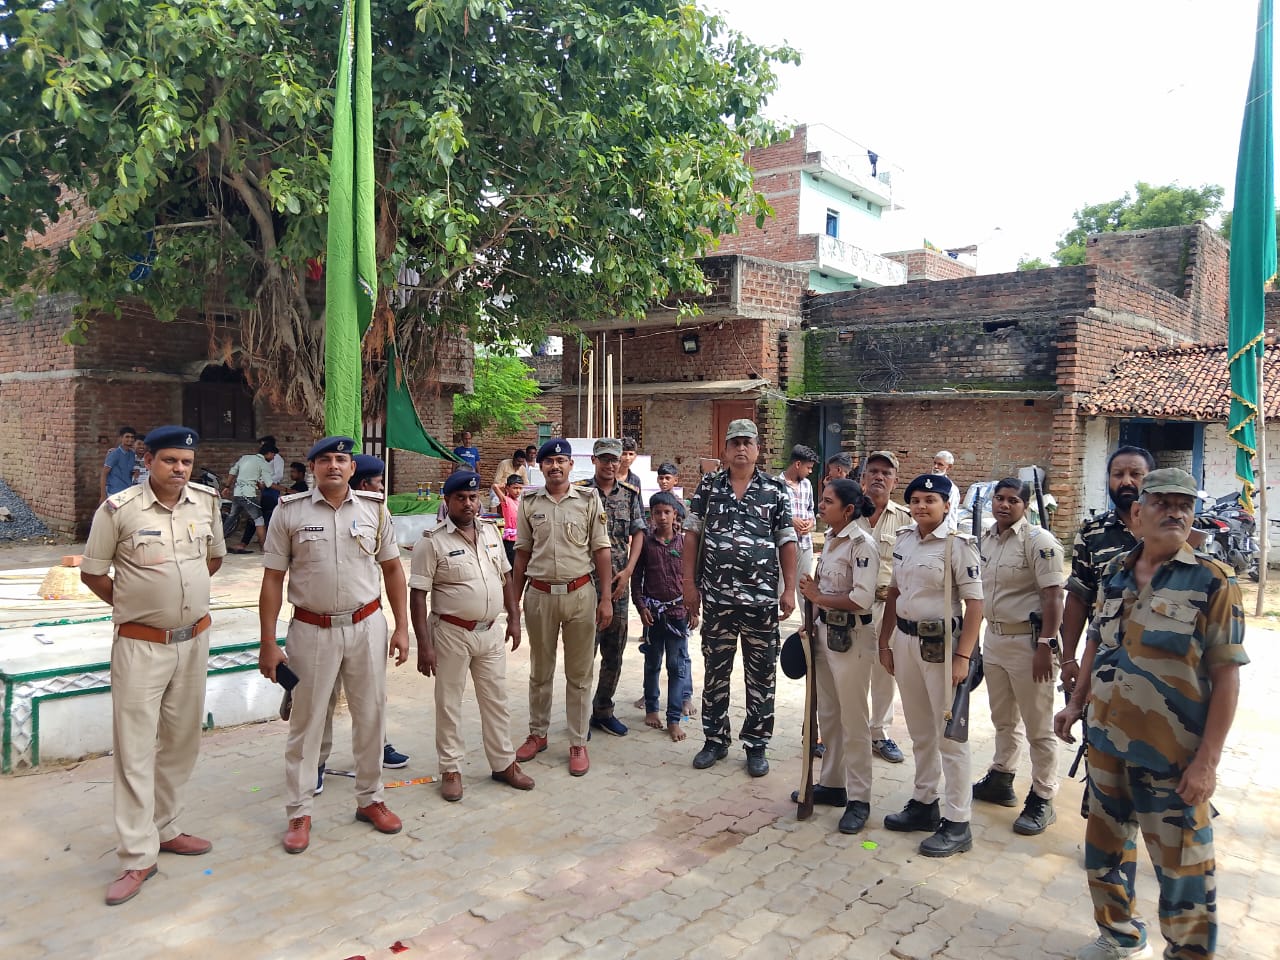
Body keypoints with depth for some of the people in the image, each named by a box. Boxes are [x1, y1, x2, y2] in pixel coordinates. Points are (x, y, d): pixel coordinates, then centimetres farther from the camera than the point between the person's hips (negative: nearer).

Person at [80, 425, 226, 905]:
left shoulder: (206, 500, 0)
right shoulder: (118, 509, -12)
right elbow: (91, 573, -1)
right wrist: (135, 604, 3)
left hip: (194, 640, 5)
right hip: (141, 646, -4)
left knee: (181, 741, 15)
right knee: (135, 748, -1)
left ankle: (166, 829, 31)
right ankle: (138, 857, 8)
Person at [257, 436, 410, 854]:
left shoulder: (375, 508, 1)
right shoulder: (290, 511, -4)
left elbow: (392, 569, 8)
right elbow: (273, 579, -2)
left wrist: (402, 627, 4)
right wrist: (268, 643, -5)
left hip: (366, 626, 2)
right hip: (312, 630, -2)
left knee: (371, 715, 11)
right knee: (306, 722, 8)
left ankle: (370, 799, 29)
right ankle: (299, 813, 22)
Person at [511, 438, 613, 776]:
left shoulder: (589, 500, -2)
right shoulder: (529, 503, 4)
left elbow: (601, 550, -1)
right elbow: (522, 554, 9)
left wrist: (605, 598, -5)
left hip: (580, 594, -2)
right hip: (539, 595, 2)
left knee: (579, 674, 7)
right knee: (540, 671, 15)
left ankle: (578, 743, 17)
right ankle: (537, 734, 30)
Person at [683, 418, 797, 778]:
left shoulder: (776, 489, 1)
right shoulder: (708, 485, 4)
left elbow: (787, 542, 2)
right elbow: (692, 534, 4)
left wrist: (789, 589, -3)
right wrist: (689, 583, 0)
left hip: (762, 597, -1)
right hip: (716, 596, 1)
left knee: (761, 675, 7)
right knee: (715, 671, 12)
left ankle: (756, 745, 22)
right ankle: (715, 740, 27)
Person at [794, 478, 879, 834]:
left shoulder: (862, 544, -17)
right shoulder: (830, 539, 9)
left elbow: (862, 600, -24)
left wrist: (818, 597, -16)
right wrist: (813, 608, 8)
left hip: (851, 637, -8)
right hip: (825, 631, 9)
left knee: (853, 720, 1)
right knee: (828, 715, 17)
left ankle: (858, 799, 12)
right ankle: (831, 783, 31)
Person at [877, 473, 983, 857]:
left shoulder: (958, 545, -12)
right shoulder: (904, 540, 7)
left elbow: (974, 604, -15)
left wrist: (963, 656, -20)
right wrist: (885, 642, 13)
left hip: (941, 644, -6)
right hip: (905, 641, 7)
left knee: (950, 735, 2)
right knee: (920, 732, 17)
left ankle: (957, 824, 11)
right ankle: (924, 803, 31)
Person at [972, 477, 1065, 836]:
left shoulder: (1039, 541, -14)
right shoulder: (985, 539, 9)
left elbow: (1053, 596, -17)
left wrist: (1046, 645, -21)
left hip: (1027, 641, -8)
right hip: (993, 638, 8)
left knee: (1038, 726, 3)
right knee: (1003, 719, 21)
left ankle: (1042, 800, 14)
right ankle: (1001, 780, 35)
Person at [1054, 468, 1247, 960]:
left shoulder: (1212, 580, -9)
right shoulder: (1114, 573, 5)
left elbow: (1226, 674, -12)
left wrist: (1207, 760, -16)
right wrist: (1076, 703, 10)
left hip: (1171, 757, -5)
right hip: (1106, 742, 5)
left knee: (1182, 867, 4)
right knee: (1105, 847, 18)